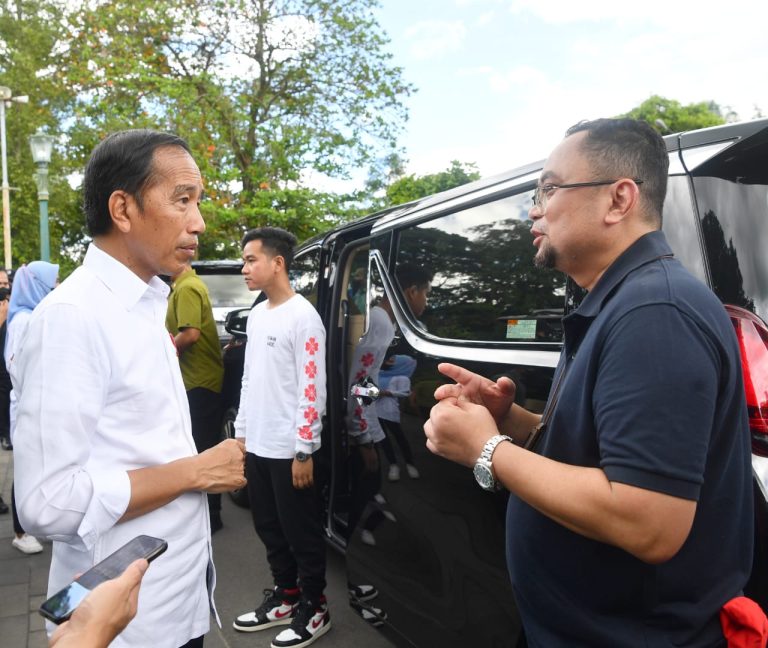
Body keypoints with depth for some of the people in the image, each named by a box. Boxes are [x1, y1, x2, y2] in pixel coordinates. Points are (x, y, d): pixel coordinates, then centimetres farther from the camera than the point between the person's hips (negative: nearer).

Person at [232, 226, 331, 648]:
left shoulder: (302, 316, -14)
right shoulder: (256, 315, 11)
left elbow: (312, 388, -17)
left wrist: (303, 450, -17)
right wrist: (241, 432, 15)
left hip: (289, 449, -8)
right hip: (256, 445, 8)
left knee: (301, 532, 6)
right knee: (269, 527, 18)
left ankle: (314, 608, 23)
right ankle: (285, 596, 35)